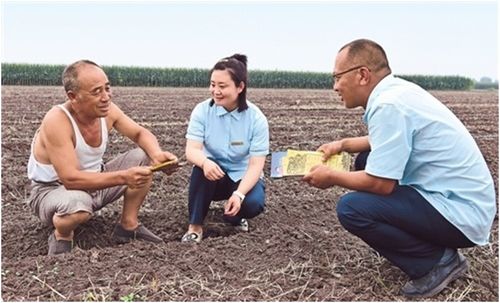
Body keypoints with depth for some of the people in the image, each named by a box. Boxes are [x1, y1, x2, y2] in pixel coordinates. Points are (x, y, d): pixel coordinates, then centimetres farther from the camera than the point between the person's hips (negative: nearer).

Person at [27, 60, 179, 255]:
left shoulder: (107, 110, -11)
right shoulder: (56, 121, -30)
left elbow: (140, 133, 1)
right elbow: (71, 179, -35)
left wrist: (157, 154, -22)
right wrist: (124, 177, -42)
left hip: (93, 183, 7)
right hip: (52, 191, -7)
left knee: (143, 157, -6)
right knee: (78, 202, -41)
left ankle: (128, 226, 6)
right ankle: (61, 237, -4)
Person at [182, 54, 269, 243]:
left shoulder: (256, 118, -16)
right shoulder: (202, 111, -13)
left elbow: (256, 164, -20)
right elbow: (191, 150, -22)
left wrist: (239, 194, -36)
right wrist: (205, 162, -46)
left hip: (243, 177, 0)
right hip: (213, 175, 1)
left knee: (253, 204, -31)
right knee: (204, 166, -34)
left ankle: (235, 215, 6)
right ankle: (195, 226, -20)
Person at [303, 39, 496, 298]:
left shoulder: (389, 104, -22)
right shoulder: (398, 89, 6)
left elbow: (381, 184, -22)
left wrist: (331, 177, -5)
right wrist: (343, 144, 18)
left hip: (460, 213, -10)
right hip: (464, 199, 10)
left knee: (351, 208, -20)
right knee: (366, 160, 17)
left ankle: (438, 261, -1)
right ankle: (435, 254, 18)